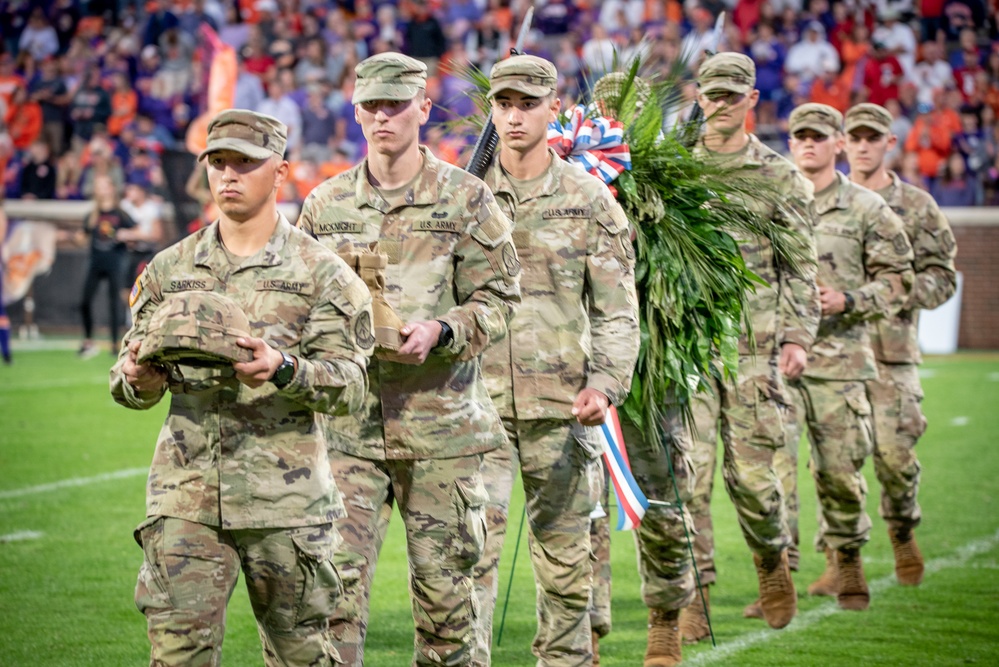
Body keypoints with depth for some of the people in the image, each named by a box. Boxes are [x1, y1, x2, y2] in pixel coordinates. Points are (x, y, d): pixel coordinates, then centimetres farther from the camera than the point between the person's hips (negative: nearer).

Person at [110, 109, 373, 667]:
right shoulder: (170, 269, 12)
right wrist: (139, 380, -10)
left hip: (285, 496, -2)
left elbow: (350, 383, -6)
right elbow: (129, 376, 15)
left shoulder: (320, 272, 2)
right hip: (186, 493, 2)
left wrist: (284, 369, -26)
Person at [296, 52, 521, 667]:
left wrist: (441, 332, -17)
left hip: (440, 418, -2)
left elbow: (499, 298, 0)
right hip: (348, 417, 2)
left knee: (443, 579, 5)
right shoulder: (326, 205, 10)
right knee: (338, 575, -6)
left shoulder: (465, 199, 1)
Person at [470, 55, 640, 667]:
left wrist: (605, 385, -12)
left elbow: (618, 310, 3)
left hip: (561, 405, 0)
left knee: (564, 556, 7)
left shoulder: (589, 200, 4)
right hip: (478, 403, 0)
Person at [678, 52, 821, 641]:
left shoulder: (780, 178, 6)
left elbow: (801, 267, 5)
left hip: (754, 346, -1)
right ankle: (695, 595, 1)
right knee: (689, 471, -5)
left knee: (751, 470, 0)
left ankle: (774, 562, 27)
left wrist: (798, 336, -4)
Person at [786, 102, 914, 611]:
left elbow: (899, 279, 5)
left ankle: (847, 560, 24)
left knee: (840, 469, 2)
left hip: (839, 357, -1)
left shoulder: (866, 209, 4)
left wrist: (847, 301, -9)